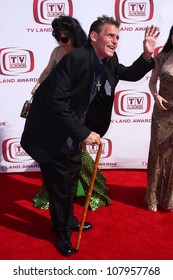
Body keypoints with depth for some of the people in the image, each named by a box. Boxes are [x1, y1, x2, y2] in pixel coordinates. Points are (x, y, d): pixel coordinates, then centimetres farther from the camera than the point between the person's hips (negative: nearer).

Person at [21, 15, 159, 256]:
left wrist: (147, 55, -7)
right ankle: (61, 232, 30)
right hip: (52, 134, -8)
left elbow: (131, 75, 12)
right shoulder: (76, 58, -27)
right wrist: (83, 133, -28)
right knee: (59, 185, 5)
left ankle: (68, 220, 45)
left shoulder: (108, 62, -2)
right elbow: (56, 101, -30)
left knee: (71, 180, 21)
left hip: (74, 133, 8)